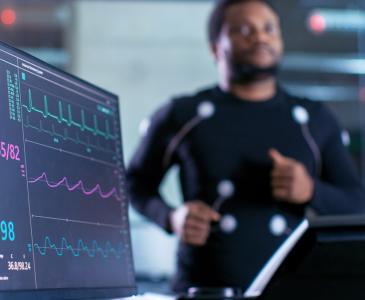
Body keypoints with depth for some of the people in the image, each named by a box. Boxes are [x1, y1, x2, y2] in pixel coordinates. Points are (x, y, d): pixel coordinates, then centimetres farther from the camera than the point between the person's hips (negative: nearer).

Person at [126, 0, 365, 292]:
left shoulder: (315, 120, 9)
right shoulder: (181, 115, 4)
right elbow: (137, 183, 15)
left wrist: (312, 191, -10)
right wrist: (172, 218, -6)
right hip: (203, 290, -2)